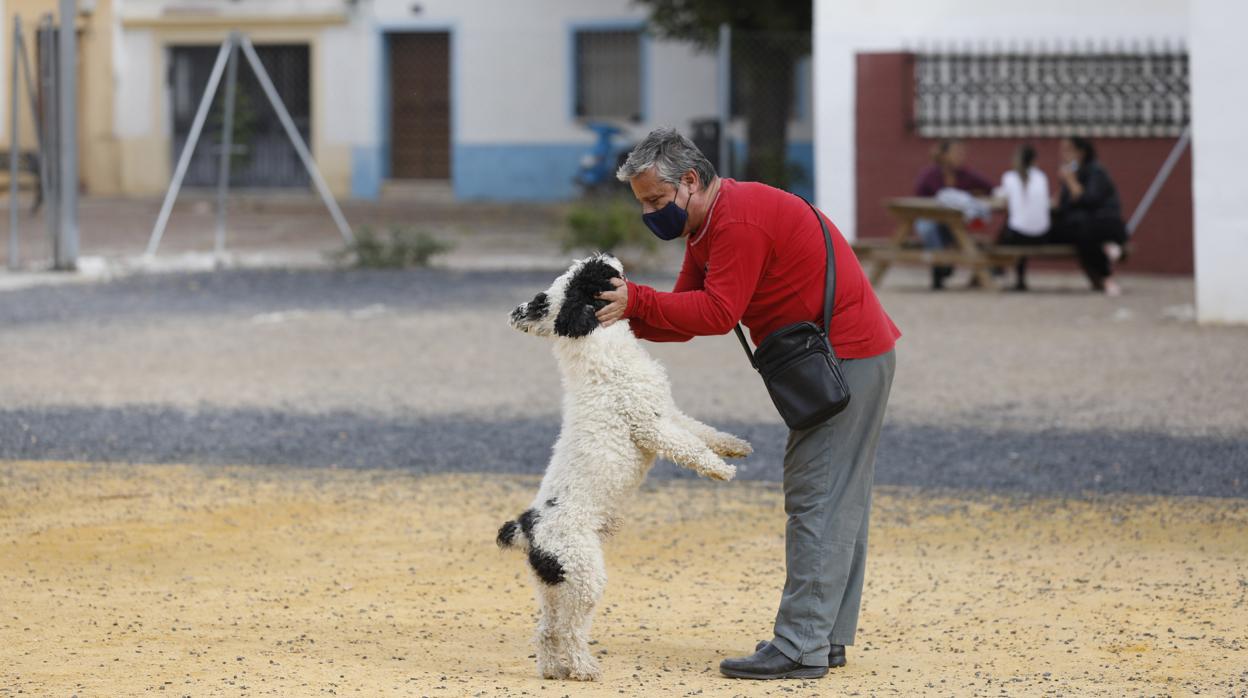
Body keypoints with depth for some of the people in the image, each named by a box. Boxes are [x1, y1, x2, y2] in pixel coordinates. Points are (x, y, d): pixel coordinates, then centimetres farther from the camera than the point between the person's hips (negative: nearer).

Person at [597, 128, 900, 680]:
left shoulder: (740, 221, -20)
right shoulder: (707, 226, 14)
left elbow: (716, 312, -24)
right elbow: (686, 315, 8)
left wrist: (637, 299, -21)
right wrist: (627, 316, -8)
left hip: (847, 359, -11)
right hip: (851, 359, 11)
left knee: (818, 500, -11)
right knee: (839, 501, 13)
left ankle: (800, 648, -13)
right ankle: (828, 638, 18)